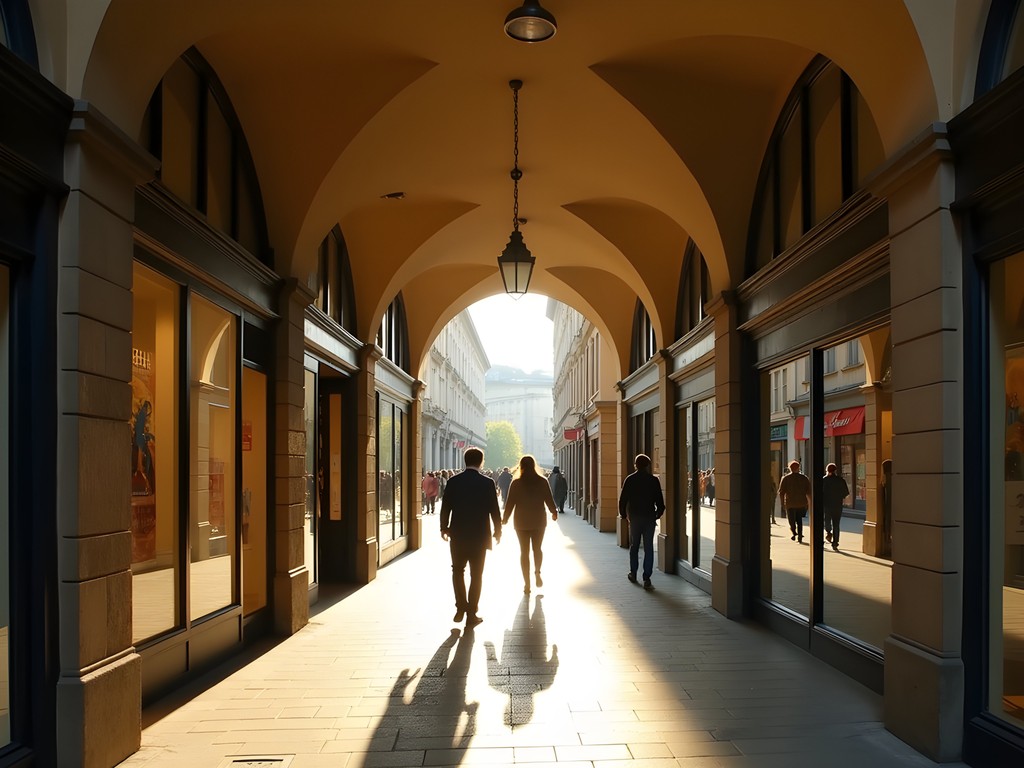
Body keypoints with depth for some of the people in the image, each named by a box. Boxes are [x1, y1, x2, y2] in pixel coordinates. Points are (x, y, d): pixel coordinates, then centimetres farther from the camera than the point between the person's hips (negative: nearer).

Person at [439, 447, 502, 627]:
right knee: (476, 574, 7)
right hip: (479, 535, -1)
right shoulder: (487, 482, -8)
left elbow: (445, 507, 0)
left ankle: (461, 607, 10)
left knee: (458, 570, 18)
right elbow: (494, 509, -5)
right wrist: (498, 531, 9)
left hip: (458, 535, 1)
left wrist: (444, 528, 14)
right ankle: (471, 614, 9)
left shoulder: (453, 481, -3)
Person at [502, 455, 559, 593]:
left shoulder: (516, 483, -7)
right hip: (539, 521, 1)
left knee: (524, 552, 7)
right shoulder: (542, 482, -5)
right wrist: (554, 512, 18)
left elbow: (510, 503, -5)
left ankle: (527, 583, 4)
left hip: (521, 522, -1)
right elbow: (549, 499, -1)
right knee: (537, 549, 17)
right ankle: (537, 572, -6)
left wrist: (505, 519, 9)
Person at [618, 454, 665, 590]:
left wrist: (623, 515, 12)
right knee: (648, 548, 0)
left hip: (634, 518, 1)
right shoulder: (653, 480, -5)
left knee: (634, 546, 17)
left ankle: (633, 574, 26)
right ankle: (647, 579, -6)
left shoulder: (630, 480, -3)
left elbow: (622, 500, -2)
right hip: (649, 518, -1)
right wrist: (658, 515, 12)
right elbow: (660, 501, -3)